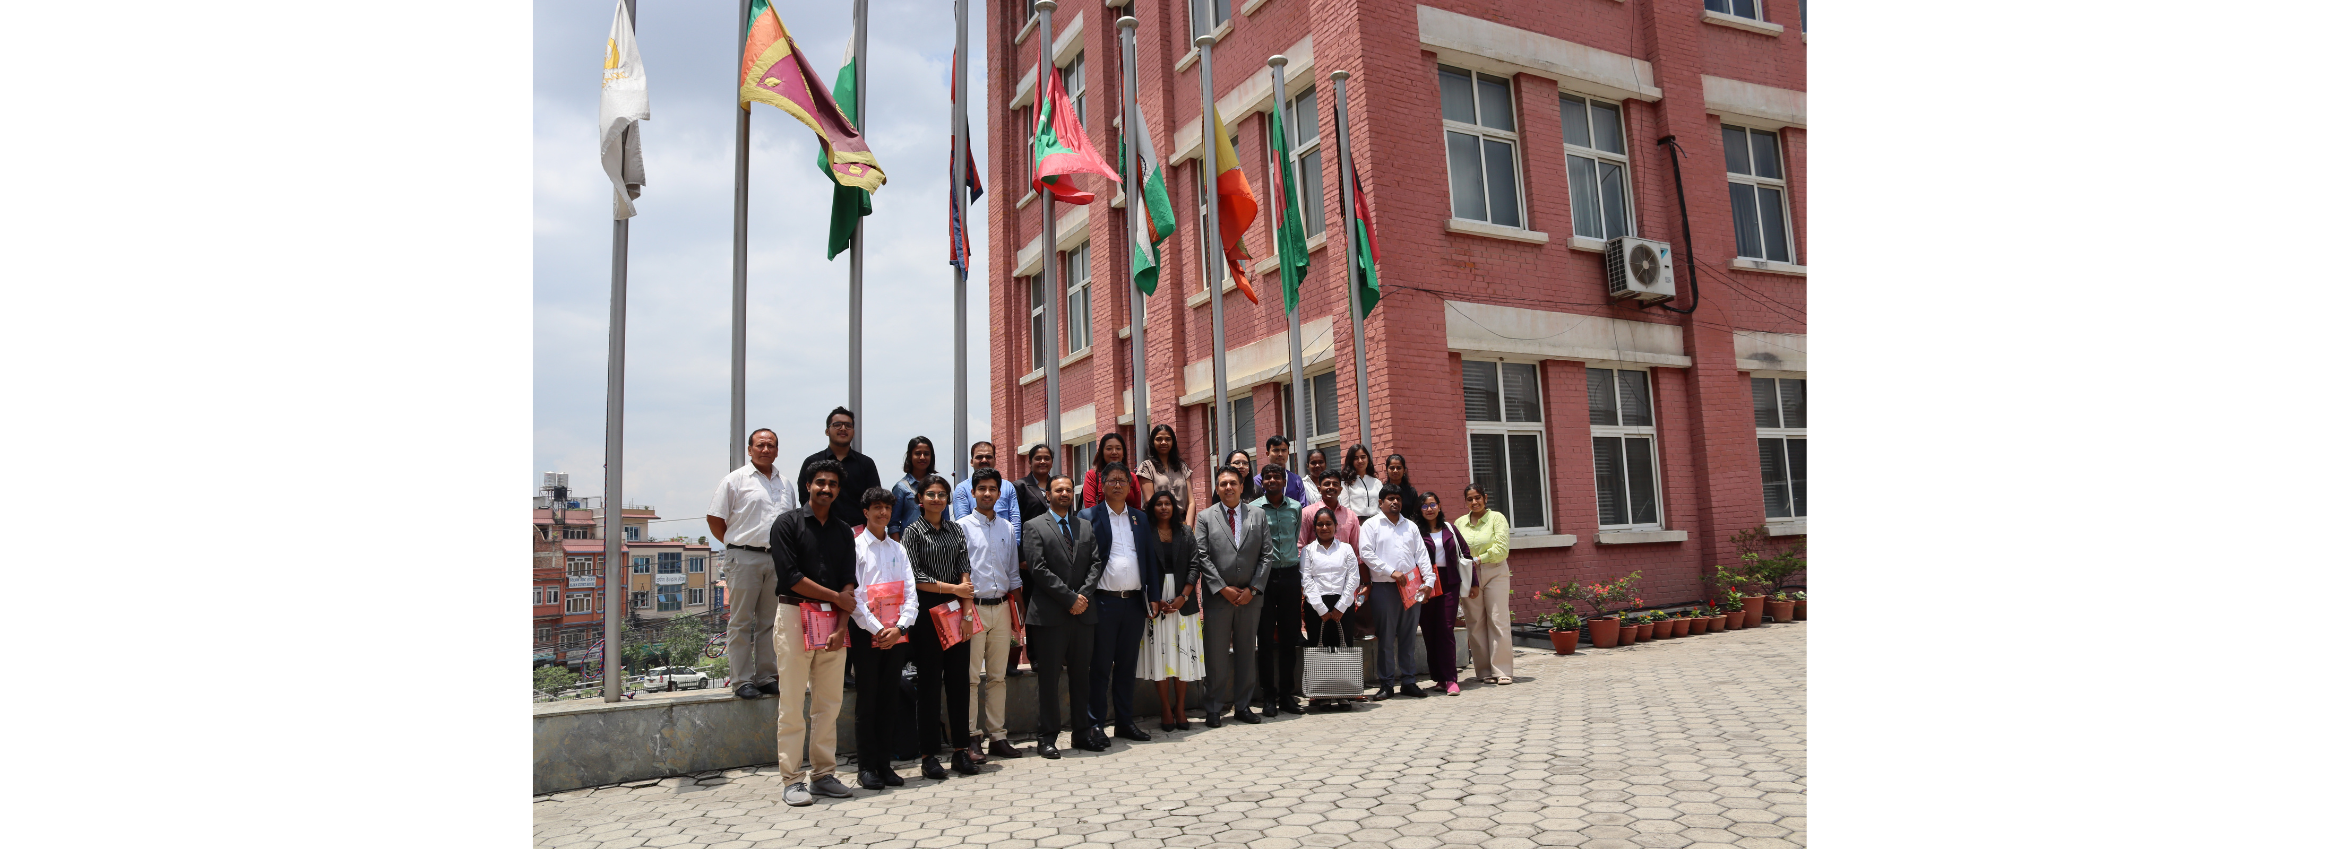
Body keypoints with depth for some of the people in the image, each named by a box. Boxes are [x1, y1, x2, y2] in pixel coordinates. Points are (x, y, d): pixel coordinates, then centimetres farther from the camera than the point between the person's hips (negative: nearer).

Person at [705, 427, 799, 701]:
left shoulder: (786, 484, 15)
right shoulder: (735, 480, 1)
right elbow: (714, 519, 1)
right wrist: (737, 545, 1)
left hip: (777, 559, 5)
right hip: (745, 559, -5)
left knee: (770, 621, 9)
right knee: (741, 622, 0)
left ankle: (767, 677, 16)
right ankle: (742, 681, 4)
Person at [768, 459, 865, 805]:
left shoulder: (843, 530, 13)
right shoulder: (788, 523, 0)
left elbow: (848, 582, 7)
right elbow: (790, 576, -10)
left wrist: (841, 626, -6)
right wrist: (836, 597, -5)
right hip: (795, 614, -4)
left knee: (830, 701, 6)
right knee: (793, 702, -2)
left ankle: (824, 774, 14)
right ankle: (792, 780, 4)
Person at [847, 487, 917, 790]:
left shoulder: (898, 549, 13)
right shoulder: (856, 546, 0)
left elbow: (910, 593, 8)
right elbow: (852, 593, -8)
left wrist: (900, 626, -8)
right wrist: (876, 628, -13)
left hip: (896, 633, 4)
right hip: (866, 632, -4)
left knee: (890, 699, 6)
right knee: (867, 699, -1)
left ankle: (884, 762, 14)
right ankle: (867, 766, 6)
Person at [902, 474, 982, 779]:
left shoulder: (956, 530, 12)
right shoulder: (913, 532, 0)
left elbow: (964, 572, 7)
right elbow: (916, 577, -7)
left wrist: (967, 608, -6)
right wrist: (954, 589, -7)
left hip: (956, 611, 4)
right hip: (928, 610, -4)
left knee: (959, 679, 5)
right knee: (930, 682, -1)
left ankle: (960, 750, 13)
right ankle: (929, 755, 6)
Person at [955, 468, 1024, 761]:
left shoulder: (1007, 528, 14)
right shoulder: (962, 526, -1)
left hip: (1001, 606, 5)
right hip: (973, 606, -5)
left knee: (998, 676, 8)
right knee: (971, 676, -5)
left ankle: (997, 736, 14)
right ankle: (970, 738, 2)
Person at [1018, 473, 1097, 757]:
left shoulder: (1085, 526, 16)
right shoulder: (1034, 526, 1)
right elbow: (1039, 569, -9)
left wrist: (1084, 596, -5)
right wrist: (1070, 597, -12)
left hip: (1083, 613, 4)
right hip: (1050, 614, -4)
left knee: (1081, 676, 10)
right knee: (1049, 678, 1)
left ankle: (1081, 733, 19)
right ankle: (1047, 737, 9)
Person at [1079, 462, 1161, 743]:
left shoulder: (1140, 519, 14)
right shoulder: (1089, 517, 1)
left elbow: (1151, 559, 14)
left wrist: (1154, 597, 7)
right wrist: (1084, 594, -12)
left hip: (1134, 602, 4)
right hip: (1104, 602, -4)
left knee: (1127, 665, 11)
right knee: (1100, 666, 1)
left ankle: (1126, 722, 20)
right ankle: (1095, 725, 8)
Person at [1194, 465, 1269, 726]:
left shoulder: (1259, 516, 9)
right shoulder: (1205, 517, 3)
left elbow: (1266, 555, 5)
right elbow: (1202, 557, -2)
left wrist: (1253, 589, -5)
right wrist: (1223, 589, -9)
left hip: (1250, 596, 2)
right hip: (1217, 596, -2)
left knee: (1247, 653, 8)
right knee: (1216, 655, 0)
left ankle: (1243, 705, 18)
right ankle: (1213, 709, 9)